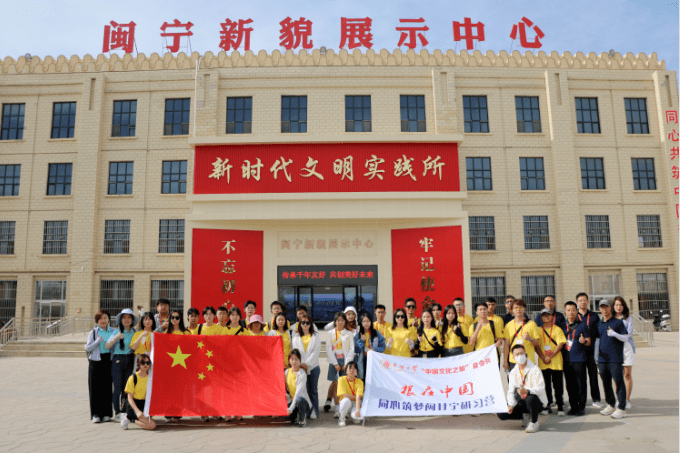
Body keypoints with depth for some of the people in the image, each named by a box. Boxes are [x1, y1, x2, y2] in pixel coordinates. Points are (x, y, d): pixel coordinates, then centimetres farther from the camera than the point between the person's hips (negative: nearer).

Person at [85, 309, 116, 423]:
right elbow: (87, 348, -3)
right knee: (95, 388, -2)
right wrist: (98, 341, -15)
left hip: (108, 361, 2)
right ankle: (95, 414, 5)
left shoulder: (113, 331, 10)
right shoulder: (93, 332, 3)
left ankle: (106, 413, 12)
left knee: (108, 387, 3)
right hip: (96, 362, -2)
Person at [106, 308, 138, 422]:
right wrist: (116, 337, -19)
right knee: (118, 388, 0)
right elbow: (107, 346, -8)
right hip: (118, 361, -3)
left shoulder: (135, 332, 7)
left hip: (130, 361, 3)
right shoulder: (117, 332, -1)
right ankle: (117, 413, 10)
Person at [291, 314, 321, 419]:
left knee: (313, 390, 3)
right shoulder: (296, 337, 12)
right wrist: (301, 364, -9)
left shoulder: (316, 337, 10)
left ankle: (314, 412, 10)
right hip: (300, 366, 0)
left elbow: (315, 352, 0)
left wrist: (307, 363, -10)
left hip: (313, 366, 0)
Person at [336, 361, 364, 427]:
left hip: (355, 404, 1)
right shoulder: (342, 379, -11)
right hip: (345, 403, -1)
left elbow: (358, 398, -23)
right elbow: (344, 395, -19)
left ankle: (354, 417, 8)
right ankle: (341, 419, -10)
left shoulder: (359, 381, -10)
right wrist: (356, 397, -16)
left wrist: (357, 410, -37)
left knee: (356, 416, -33)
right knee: (346, 400, -37)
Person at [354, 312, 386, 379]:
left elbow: (382, 347, 4)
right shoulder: (357, 335, 6)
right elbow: (355, 350, 2)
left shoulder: (377, 334, 5)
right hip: (362, 361, 1)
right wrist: (362, 341, -8)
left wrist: (374, 350, -12)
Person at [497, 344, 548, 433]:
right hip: (522, 403, 5)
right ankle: (524, 416, 14)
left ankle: (534, 423, -14)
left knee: (531, 398, -41)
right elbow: (511, 392, 4)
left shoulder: (534, 370, -12)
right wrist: (511, 405, -13)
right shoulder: (513, 373, 5)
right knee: (501, 414, -11)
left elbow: (540, 389, -25)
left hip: (537, 403, -5)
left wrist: (527, 391, -43)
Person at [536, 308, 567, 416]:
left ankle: (560, 407, 10)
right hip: (543, 363, 2)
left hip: (556, 362, -2)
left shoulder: (557, 329, 1)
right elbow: (537, 346, 4)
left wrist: (550, 356, -13)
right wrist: (543, 358, -10)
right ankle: (547, 406, 16)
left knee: (557, 385, 1)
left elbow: (560, 344, -7)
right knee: (546, 385, 7)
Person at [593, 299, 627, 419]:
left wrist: (615, 334, -20)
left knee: (619, 383, -4)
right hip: (602, 359, 5)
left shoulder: (618, 322, 0)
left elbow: (625, 338, -3)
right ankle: (611, 405, 24)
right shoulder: (599, 324, 15)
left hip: (615, 359, -5)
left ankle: (621, 408, 1)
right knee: (606, 383, 11)